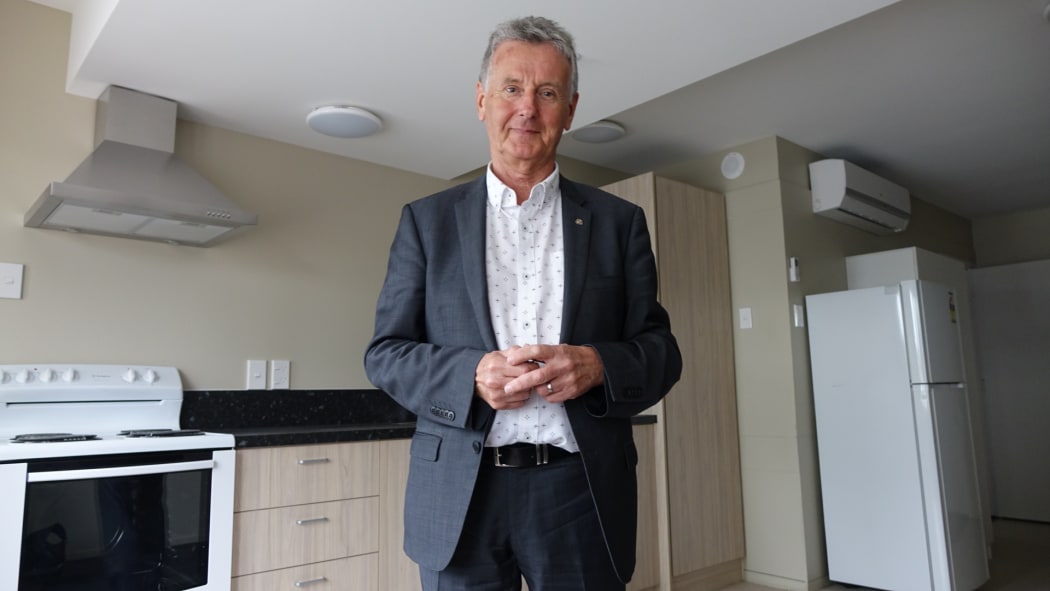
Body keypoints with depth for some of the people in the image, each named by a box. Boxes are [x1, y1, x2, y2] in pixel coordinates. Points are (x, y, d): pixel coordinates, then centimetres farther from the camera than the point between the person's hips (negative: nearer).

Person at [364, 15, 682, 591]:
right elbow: (385, 352, 3)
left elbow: (660, 350, 5)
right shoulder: (426, 220, 5)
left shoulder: (618, 221, 6)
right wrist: (472, 374, -15)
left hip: (581, 492, 1)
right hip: (459, 497, 0)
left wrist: (596, 365, -16)